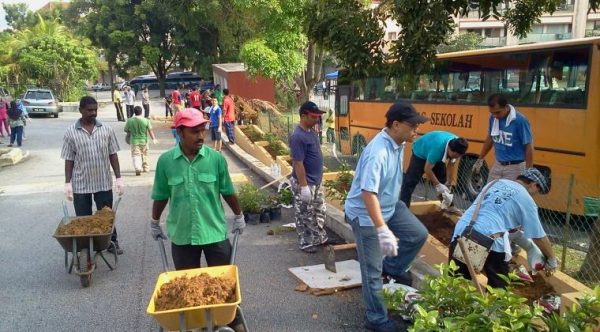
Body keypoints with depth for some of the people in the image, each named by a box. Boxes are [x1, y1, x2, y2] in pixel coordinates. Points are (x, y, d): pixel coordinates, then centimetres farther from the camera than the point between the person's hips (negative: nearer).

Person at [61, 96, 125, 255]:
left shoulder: (107, 130, 0)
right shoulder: (70, 132, -4)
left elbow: (113, 155, 3)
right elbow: (69, 160, -1)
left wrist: (119, 178, 0)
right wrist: (68, 183, -4)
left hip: (104, 182, 1)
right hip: (80, 184, -1)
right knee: (83, 218, 9)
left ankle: (112, 242, 28)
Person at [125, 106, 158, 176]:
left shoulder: (130, 121, -7)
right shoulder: (146, 120, -8)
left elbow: (126, 130, 3)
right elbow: (150, 131, -7)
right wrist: (154, 139, -2)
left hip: (134, 141, -1)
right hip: (143, 141, 1)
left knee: (135, 155, -2)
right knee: (144, 155, 18)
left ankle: (138, 168, -21)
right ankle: (146, 167, 30)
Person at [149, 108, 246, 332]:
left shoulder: (216, 158, -8)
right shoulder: (165, 160, -7)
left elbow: (228, 191, 4)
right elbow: (161, 196, 5)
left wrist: (239, 216, 12)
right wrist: (154, 223, 15)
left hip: (215, 231, 0)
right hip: (182, 234, 1)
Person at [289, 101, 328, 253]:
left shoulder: (311, 132, 6)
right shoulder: (298, 136, -24)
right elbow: (298, 163, -24)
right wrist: (304, 186, -22)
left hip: (317, 181, 9)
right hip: (305, 184, -9)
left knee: (319, 211, 20)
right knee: (305, 215, 6)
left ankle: (320, 238, 35)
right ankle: (305, 243, 20)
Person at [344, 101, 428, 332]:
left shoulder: (399, 143, -2)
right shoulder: (377, 153, -32)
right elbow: (368, 193, -37)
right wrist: (383, 230, -41)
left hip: (390, 205, 9)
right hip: (365, 214, -8)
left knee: (418, 234, 6)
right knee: (373, 271, 1)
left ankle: (393, 267, 30)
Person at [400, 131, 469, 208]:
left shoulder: (457, 146, -24)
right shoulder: (438, 146, -44)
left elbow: (452, 164, -7)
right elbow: (427, 169, -35)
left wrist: (449, 182, -5)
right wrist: (438, 185, -28)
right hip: (420, 153, -6)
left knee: (442, 180, 10)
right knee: (411, 181, -14)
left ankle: (448, 205, 23)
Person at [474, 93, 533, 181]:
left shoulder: (520, 121, -21)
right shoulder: (493, 118, -4)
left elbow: (529, 147, -15)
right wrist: (480, 159, 18)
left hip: (514, 167, -6)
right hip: (498, 165, 6)